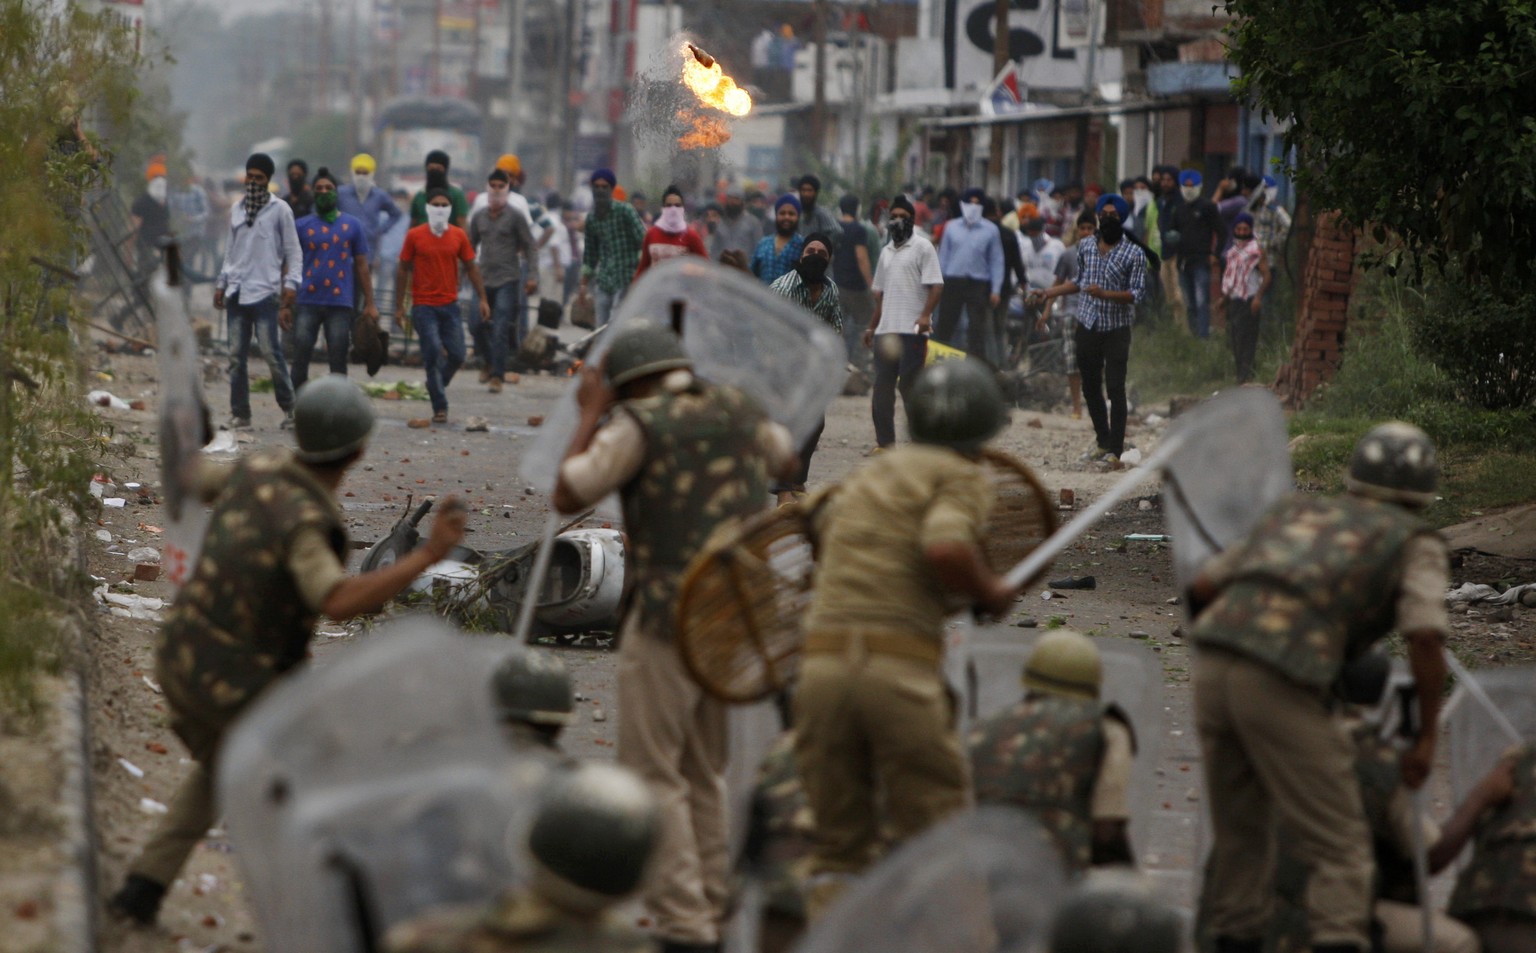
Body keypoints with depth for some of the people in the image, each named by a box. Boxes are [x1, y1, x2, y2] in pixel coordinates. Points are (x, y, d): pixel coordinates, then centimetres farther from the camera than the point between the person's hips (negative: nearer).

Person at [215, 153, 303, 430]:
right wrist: (221, 283, 16)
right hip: (237, 292, 5)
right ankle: (239, 414, 4)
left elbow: (293, 251, 1)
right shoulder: (236, 210, 17)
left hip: (264, 292, -5)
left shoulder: (279, 210, 2)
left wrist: (290, 285, -9)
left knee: (270, 351, -10)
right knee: (236, 355, 2)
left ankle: (289, 407, 3)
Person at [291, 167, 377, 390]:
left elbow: (362, 266, 10)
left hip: (340, 304, 0)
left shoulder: (352, 226, 9)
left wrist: (369, 303, 4)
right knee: (300, 359, -3)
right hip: (307, 302, 0)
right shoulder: (302, 226, 8)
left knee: (338, 363, 3)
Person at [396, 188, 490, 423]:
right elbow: (403, 270, 3)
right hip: (424, 306, -3)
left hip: (450, 305, 3)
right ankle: (440, 408, -2)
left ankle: (436, 385, 30)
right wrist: (399, 306, 0)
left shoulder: (459, 236, 5)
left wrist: (482, 298, 3)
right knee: (433, 353, -9)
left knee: (457, 355, 0)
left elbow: (471, 267, 10)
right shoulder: (415, 236, -1)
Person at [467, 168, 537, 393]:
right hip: (484, 279, 4)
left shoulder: (515, 217, 0)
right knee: (477, 326, 6)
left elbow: (528, 246, 0)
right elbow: (470, 246, 17)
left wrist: (532, 275, -8)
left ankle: (497, 376, -9)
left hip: (508, 281, -4)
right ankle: (487, 362, 32)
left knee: (500, 330, -11)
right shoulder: (478, 217, 11)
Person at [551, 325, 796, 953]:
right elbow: (784, 459, 31)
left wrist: (590, 416, 6)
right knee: (704, 775, 18)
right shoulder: (739, 411, 11)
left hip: (670, 612, -7)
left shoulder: (640, 423, -8)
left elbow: (568, 495, -5)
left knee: (653, 775, -1)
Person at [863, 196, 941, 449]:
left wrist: (925, 315, -23)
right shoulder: (887, 252, 20)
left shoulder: (922, 247, -2)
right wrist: (872, 327, 22)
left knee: (910, 386, -7)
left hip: (912, 331, -7)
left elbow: (936, 285, -10)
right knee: (882, 387, 5)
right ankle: (884, 442, 10)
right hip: (885, 331, 7)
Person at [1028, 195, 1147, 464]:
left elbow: (1137, 294, -11)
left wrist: (1105, 294, -24)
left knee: (1115, 389, -8)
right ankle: (1103, 441, 22)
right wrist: (1049, 293, 18)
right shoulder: (1086, 246, 9)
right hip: (1087, 327, 5)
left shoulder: (1134, 254, -5)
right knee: (1090, 387, 8)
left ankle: (1115, 449, -5)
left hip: (1116, 330, -5)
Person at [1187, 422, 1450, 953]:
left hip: (1212, 666, 6)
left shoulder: (1297, 511, 28)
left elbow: (1201, 586, 25)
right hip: (1281, 682, -5)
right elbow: (1426, 636, -3)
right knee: (1339, 847, 0)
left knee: (1238, 833, 20)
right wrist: (1427, 737, 5)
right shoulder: (1416, 545, 14)